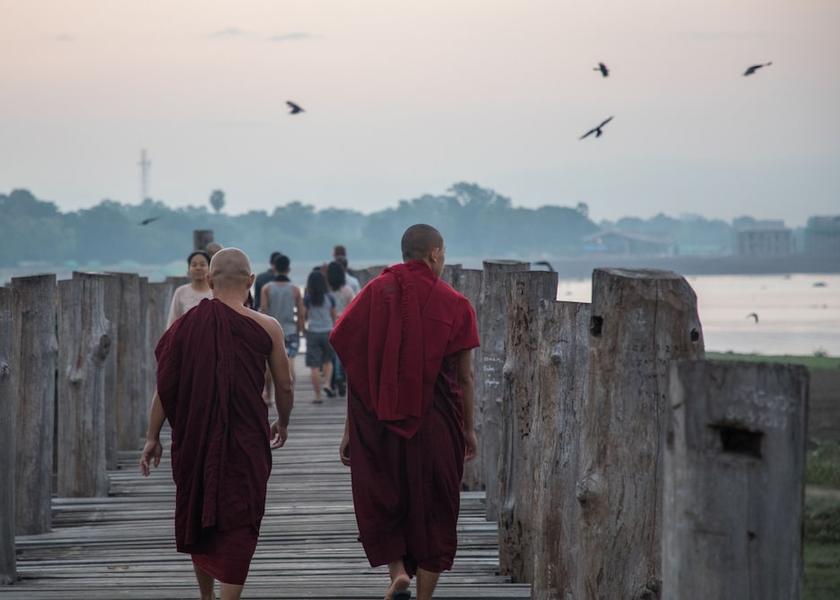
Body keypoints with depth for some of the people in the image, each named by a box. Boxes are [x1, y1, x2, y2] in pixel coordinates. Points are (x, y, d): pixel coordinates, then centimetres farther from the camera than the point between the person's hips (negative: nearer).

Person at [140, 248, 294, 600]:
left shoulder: (187, 325, -2)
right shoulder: (266, 328, -5)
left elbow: (165, 387, -2)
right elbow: (284, 387, 3)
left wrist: (152, 438, 7)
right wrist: (283, 424, 22)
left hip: (195, 439, 3)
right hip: (246, 440, -2)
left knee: (198, 518, 20)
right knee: (238, 525, 2)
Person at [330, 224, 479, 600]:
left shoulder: (375, 294, 2)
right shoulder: (454, 305, -2)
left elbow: (356, 371, 2)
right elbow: (464, 377, 0)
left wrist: (350, 430, 8)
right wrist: (468, 430, 12)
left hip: (377, 424, 1)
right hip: (436, 426, -1)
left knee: (380, 503, 15)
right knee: (432, 510, 10)